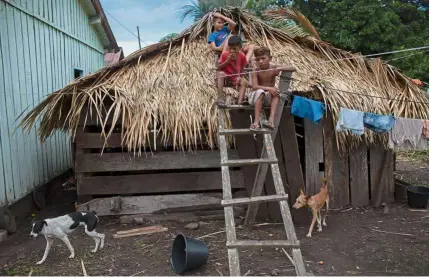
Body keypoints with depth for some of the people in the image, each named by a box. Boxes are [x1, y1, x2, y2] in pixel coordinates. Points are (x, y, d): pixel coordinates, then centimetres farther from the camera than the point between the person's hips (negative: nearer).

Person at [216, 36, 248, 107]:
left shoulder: (242, 56, -8)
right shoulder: (224, 54, -11)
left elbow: (242, 68, 2)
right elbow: (219, 68, -10)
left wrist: (240, 77, -18)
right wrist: (227, 60, -23)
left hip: (236, 77, 2)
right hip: (225, 75, -1)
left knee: (244, 82, -26)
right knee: (220, 73, -34)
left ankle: (240, 102, -34)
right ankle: (220, 98, -38)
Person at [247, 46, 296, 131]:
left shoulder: (274, 68, -7)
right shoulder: (256, 71, -11)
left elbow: (293, 69, -13)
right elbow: (254, 86, -25)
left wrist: (281, 68, -30)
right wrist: (268, 88, -36)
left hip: (269, 98, 3)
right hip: (256, 96, -3)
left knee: (276, 92, -26)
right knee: (260, 91, -34)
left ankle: (271, 120, -38)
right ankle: (256, 122, -41)